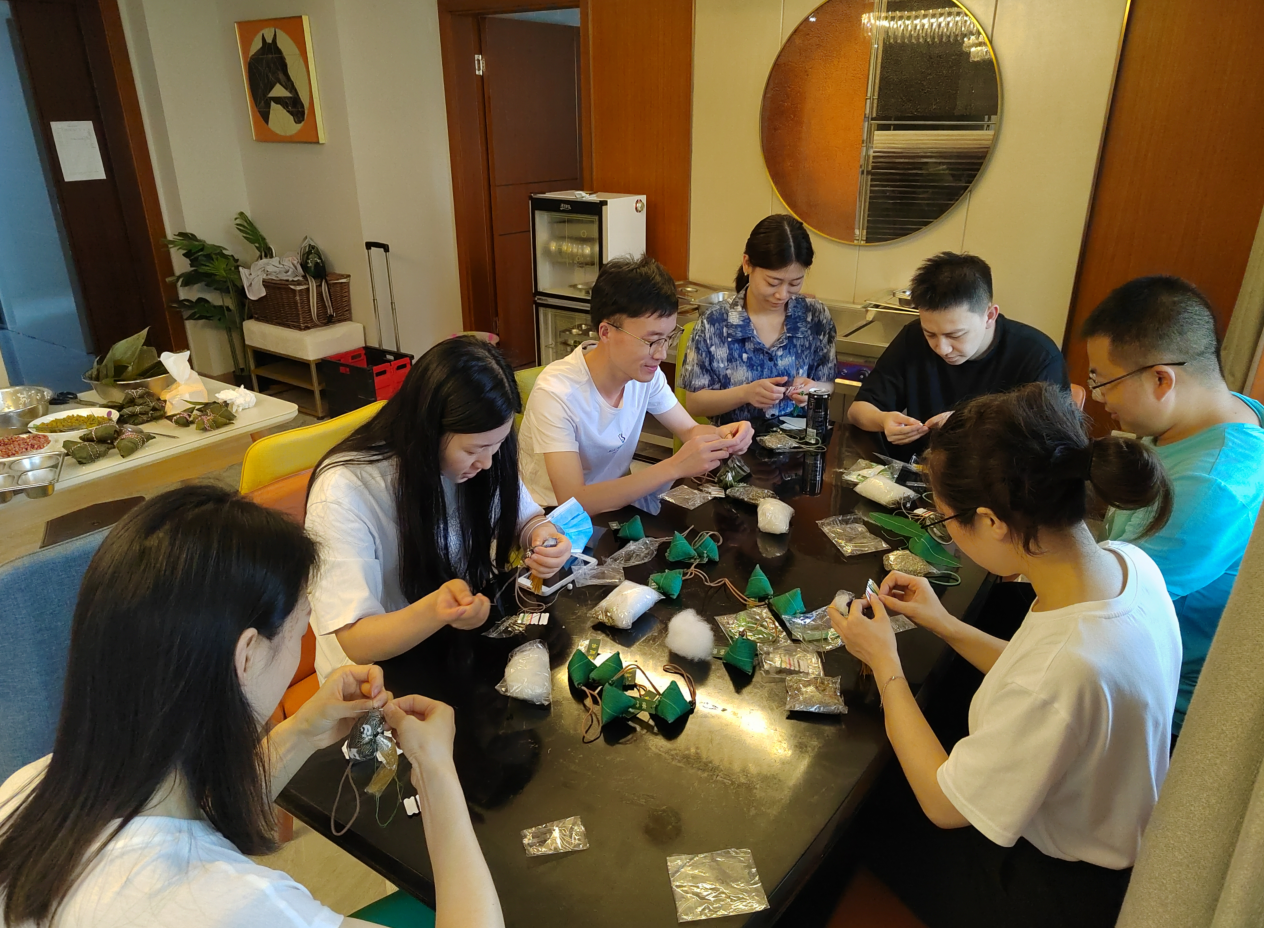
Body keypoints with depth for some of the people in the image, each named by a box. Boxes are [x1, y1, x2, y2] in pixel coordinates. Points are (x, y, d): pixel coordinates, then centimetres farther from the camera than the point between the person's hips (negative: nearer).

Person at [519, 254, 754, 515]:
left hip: (613, 503, 7)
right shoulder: (557, 393, -29)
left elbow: (690, 429, 4)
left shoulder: (646, 373, -10)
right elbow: (572, 503, -35)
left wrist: (719, 436, -21)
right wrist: (674, 467, -39)